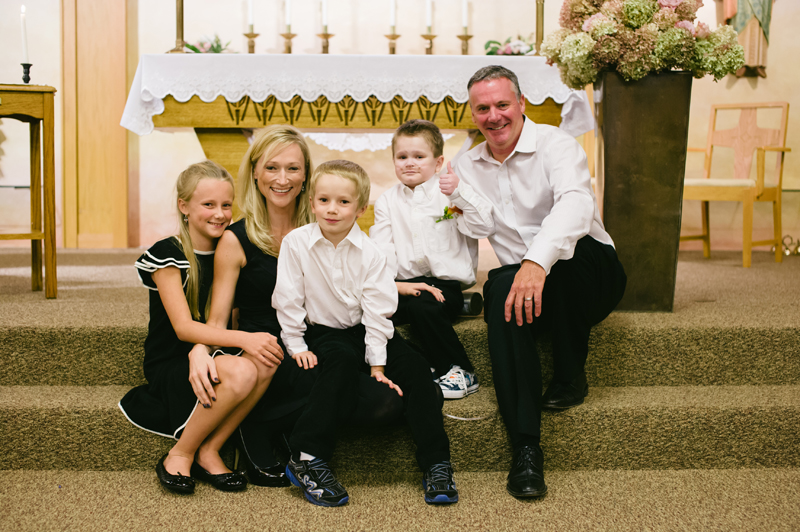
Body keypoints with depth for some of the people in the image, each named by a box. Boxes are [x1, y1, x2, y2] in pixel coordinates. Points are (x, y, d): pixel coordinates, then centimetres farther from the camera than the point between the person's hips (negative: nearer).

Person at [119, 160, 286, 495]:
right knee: (241, 373, -34)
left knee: (266, 362, -27)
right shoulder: (167, 254, -9)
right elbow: (183, 327, -16)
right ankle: (180, 454, -12)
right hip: (170, 366, -5)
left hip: (210, 359, 5)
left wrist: (202, 349, -13)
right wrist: (244, 339, -27)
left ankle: (208, 452, -12)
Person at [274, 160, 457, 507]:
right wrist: (296, 345, -6)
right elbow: (288, 299, -4)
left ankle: (436, 462, -10)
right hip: (323, 331, -3)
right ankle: (306, 459, -32)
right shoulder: (296, 243, -9)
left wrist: (377, 363, -12)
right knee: (342, 360, -35)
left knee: (415, 368, -18)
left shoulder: (368, 252, -7)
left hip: (365, 330, 3)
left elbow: (377, 308, -8)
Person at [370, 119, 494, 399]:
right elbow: (380, 250, 4)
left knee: (422, 306, -33)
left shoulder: (449, 194, 5)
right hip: (404, 283, 4)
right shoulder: (387, 201, 15)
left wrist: (460, 193, -22)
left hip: (444, 283, -4)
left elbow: (483, 229, -10)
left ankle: (461, 371, -12)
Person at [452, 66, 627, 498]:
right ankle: (525, 449, -37)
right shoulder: (467, 167, 11)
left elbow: (576, 203, -31)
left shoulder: (555, 144, -9)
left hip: (590, 274, -3)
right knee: (503, 293, -33)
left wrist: (537, 261, -47)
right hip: (519, 277, 3)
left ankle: (570, 376, -15)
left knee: (569, 249, -37)